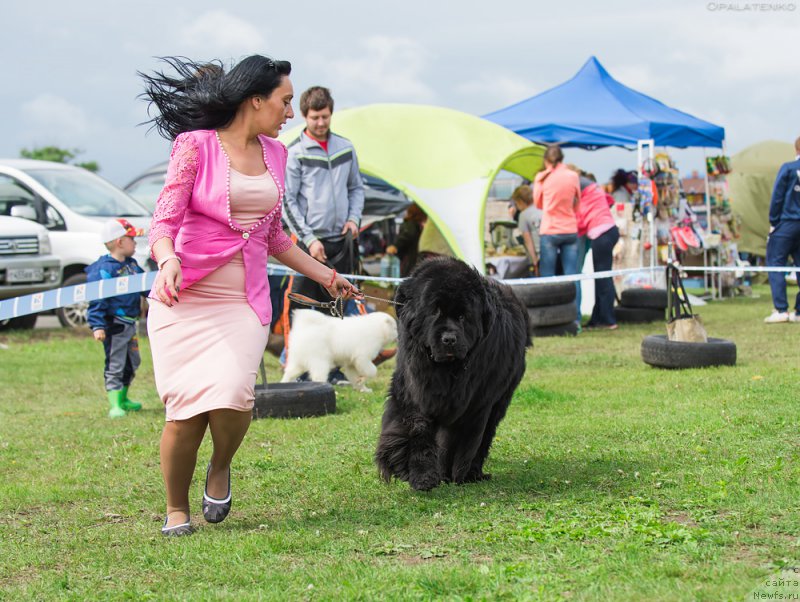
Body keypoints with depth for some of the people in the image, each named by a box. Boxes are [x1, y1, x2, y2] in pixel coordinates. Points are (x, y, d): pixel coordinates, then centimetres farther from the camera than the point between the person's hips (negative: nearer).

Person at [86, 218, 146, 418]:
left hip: (129, 322, 9)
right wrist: (97, 325, -26)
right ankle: (114, 405, 3)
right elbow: (97, 299, -21)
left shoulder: (132, 265, 8)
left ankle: (122, 399, 34)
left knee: (132, 363, 19)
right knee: (115, 364, -3)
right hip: (113, 324, -9)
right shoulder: (104, 269, -17)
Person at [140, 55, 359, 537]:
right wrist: (169, 260, -28)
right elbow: (164, 222, -7)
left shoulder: (274, 154, 15)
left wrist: (325, 275, 27)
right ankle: (176, 510, 14)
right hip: (186, 297, -4)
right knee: (187, 409, -9)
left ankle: (220, 469, 15)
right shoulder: (196, 145, -3)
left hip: (246, 299, 4)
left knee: (233, 397, -18)